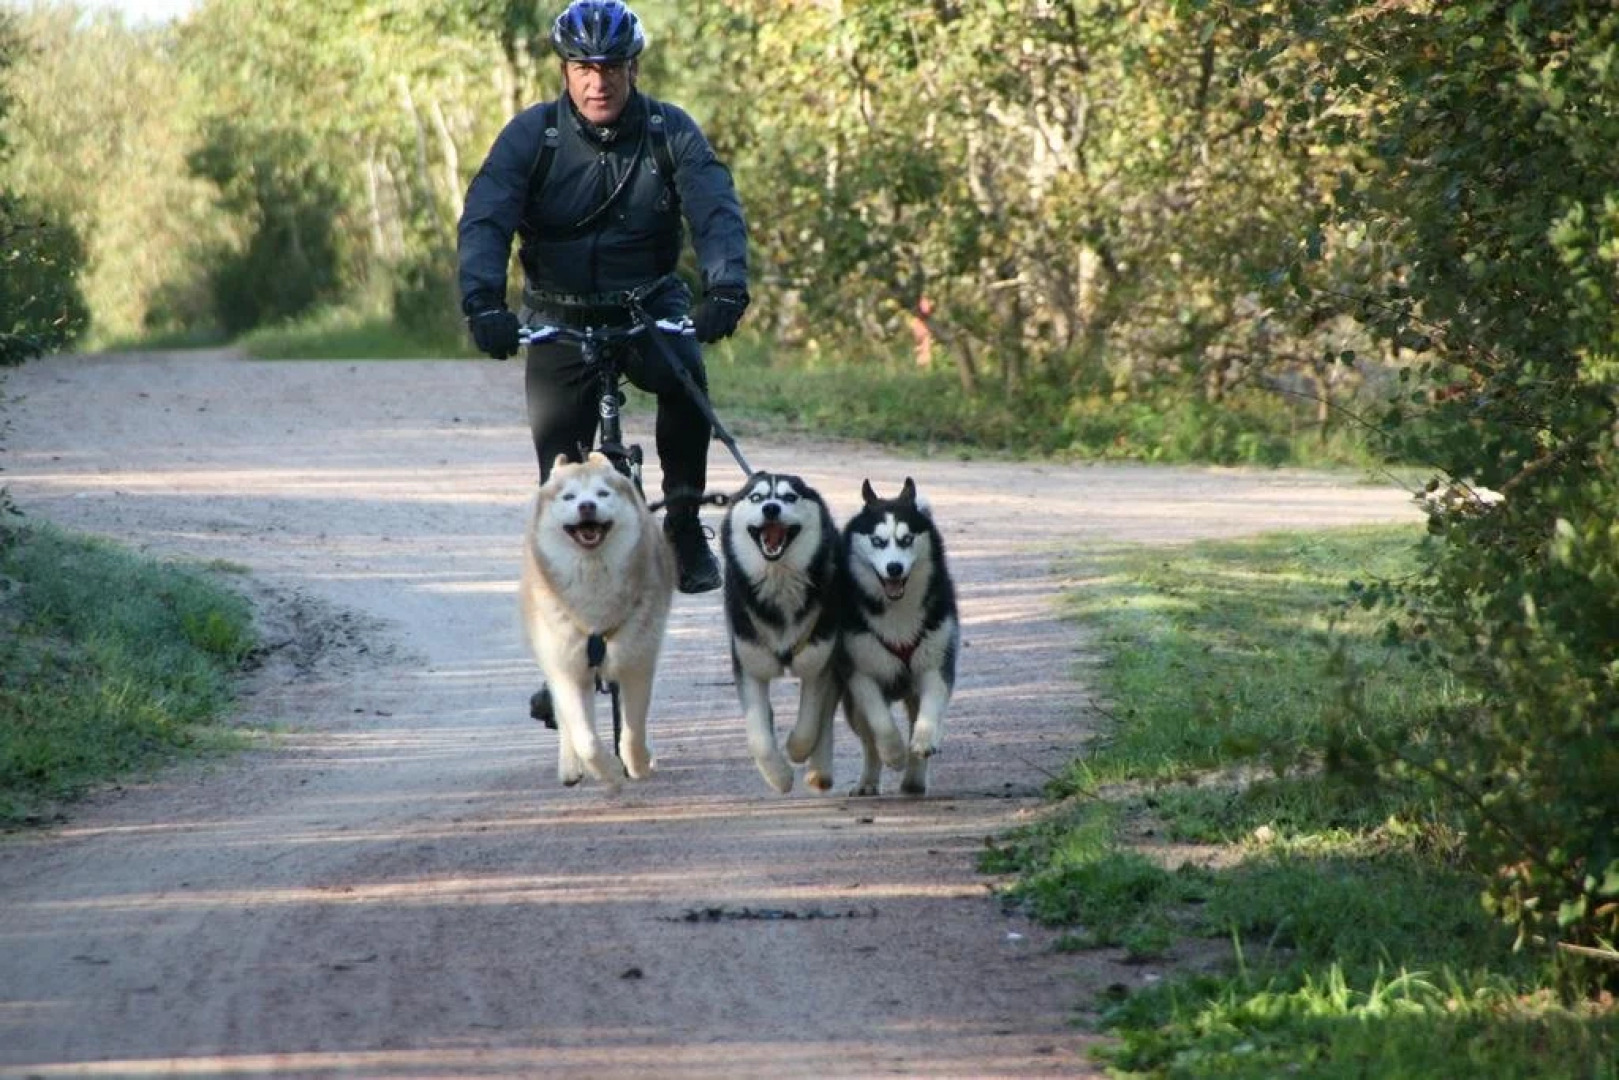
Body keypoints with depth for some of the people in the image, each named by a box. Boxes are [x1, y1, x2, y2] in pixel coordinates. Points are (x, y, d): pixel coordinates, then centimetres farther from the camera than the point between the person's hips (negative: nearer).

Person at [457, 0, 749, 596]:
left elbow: (717, 210, -20)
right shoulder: (532, 134, -11)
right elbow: (484, 220, -22)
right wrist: (482, 302, -40)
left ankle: (684, 526, -16)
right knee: (560, 457, -7)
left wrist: (727, 287, -39)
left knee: (685, 374, -30)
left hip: (650, 304, 0)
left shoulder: (671, 132, -9)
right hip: (561, 315, 0)